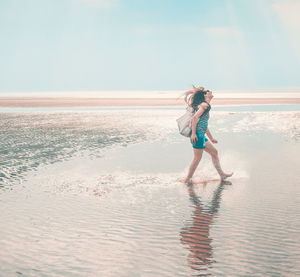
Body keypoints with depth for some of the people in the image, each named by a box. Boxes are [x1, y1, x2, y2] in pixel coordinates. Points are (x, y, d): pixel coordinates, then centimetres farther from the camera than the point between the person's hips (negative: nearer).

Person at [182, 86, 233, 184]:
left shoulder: (204, 105, 22)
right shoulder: (205, 105, -8)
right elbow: (195, 117, -20)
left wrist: (211, 138, 31)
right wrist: (193, 133, -23)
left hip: (201, 135, 10)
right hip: (197, 135, -10)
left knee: (214, 152, 15)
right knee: (197, 158, -3)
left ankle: (222, 174, 22)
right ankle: (187, 179, 7)